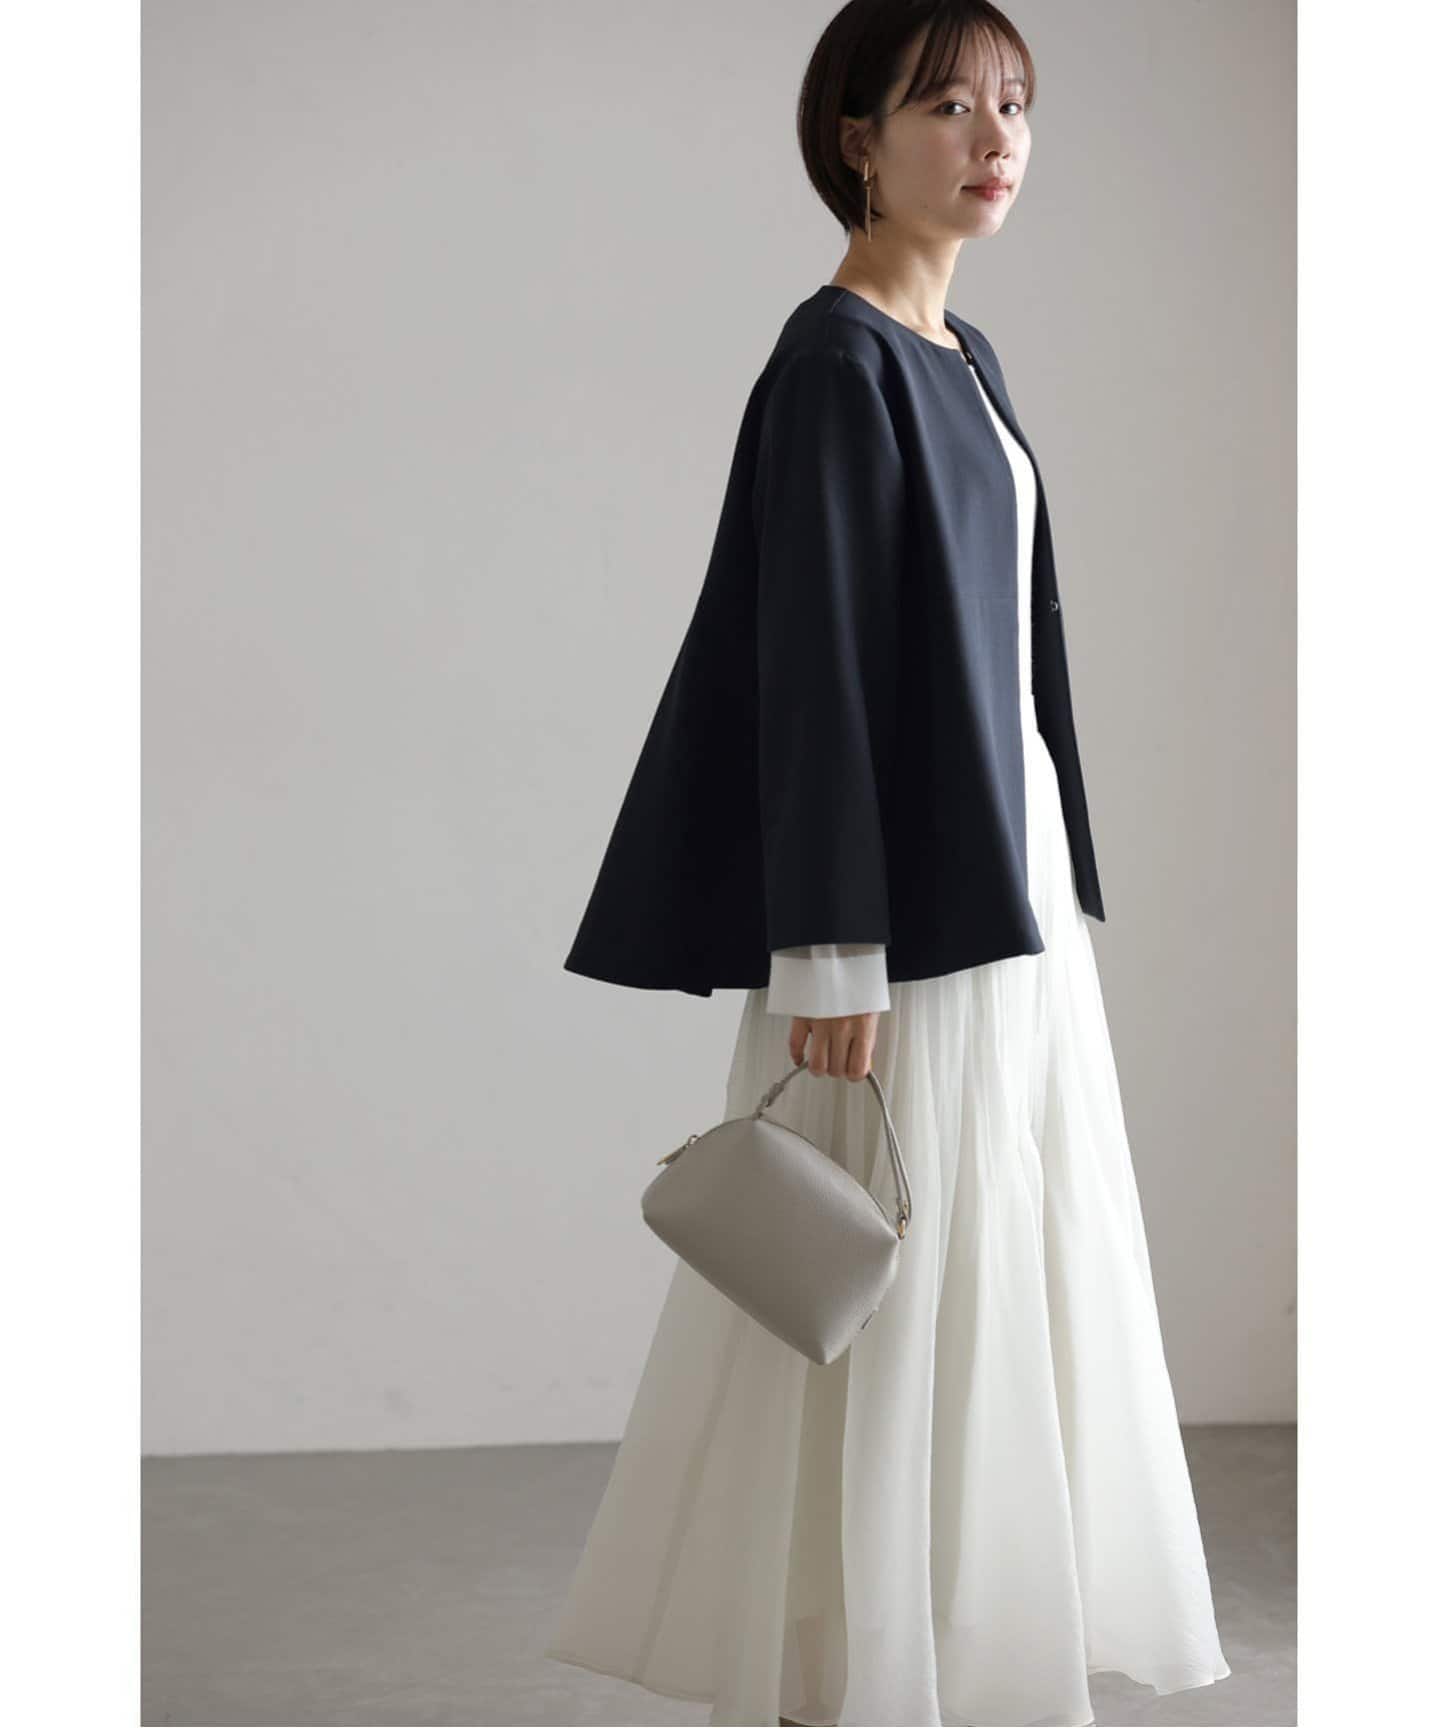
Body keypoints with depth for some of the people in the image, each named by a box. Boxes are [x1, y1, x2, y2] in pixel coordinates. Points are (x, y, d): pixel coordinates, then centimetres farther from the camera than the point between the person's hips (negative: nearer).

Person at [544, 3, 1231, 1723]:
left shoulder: (958, 359, 14)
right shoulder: (834, 361, -13)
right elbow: (811, 663, -18)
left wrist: (1041, 880, 18)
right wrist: (832, 953, -21)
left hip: (1004, 872, 9)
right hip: (907, 901, -9)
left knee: (986, 1277, 14)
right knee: (886, 1287, -1)